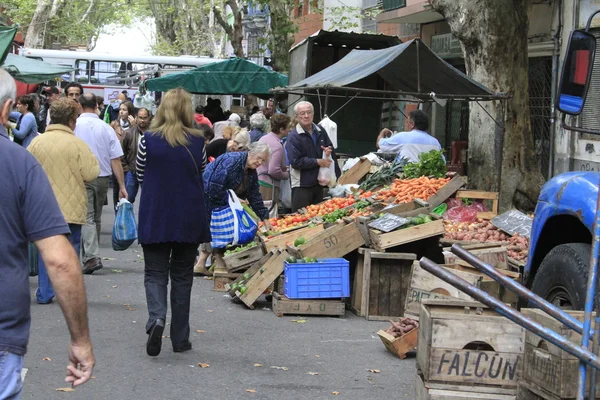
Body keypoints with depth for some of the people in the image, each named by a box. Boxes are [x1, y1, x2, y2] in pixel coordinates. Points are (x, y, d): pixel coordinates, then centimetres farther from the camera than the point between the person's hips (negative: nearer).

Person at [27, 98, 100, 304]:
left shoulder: (37, 142, -3)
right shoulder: (77, 144, -13)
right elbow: (90, 174, -12)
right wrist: (92, 159, 7)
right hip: (70, 208, -3)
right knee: (70, 250, 9)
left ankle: (44, 293, 14)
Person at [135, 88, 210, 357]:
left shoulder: (148, 140, -7)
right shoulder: (198, 142, -4)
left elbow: (141, 177, 6)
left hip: (155, 218, -1)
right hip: (189, 219, 1)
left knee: (155, 273, 7)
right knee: (182, 275, 11)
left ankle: (156, 318, -20)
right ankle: (180, 338, 15)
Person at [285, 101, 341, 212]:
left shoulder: (320, 131, 8)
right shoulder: (293, 137, -11)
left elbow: (331, 150, 20)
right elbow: (295, 162, -18)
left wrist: (329, 152, -5)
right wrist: (317, 162, -16)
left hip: (318, 183, 6)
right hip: (302, 185, -6)